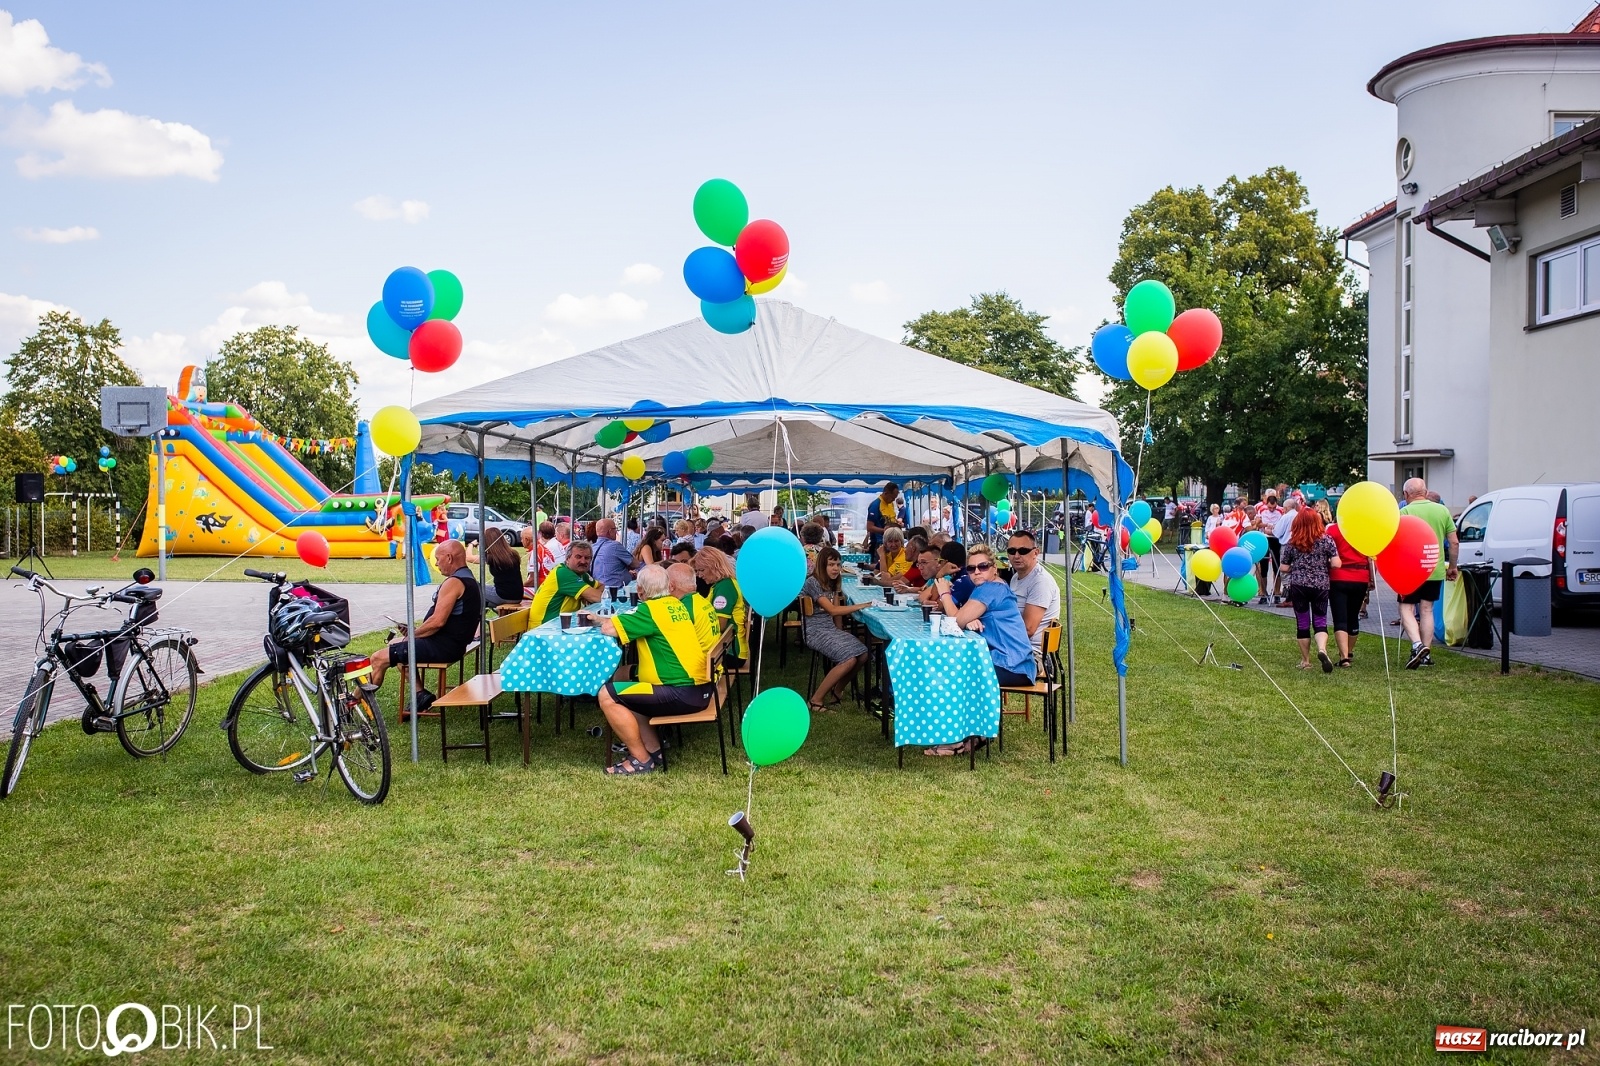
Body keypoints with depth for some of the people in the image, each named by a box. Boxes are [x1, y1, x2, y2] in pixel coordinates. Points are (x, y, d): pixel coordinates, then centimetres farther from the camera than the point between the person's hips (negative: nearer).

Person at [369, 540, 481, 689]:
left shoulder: (453, 582, -19)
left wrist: (412, 635, -10)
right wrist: (414, 631, 10)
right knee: (396, 645, 28)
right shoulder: (469, 580, 14)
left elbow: (437, 621, -25)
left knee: (378, 659, -6)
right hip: (454, 645, 11)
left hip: (442, 647, -11)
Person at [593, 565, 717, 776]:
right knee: (625, 690, 24)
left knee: (607, 695, -9)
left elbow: (609, 628, -17)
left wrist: (603, 620, 6)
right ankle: (653, 750, 19)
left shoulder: (650, 609, -13)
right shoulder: (678, 605, 12)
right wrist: (613, 620, 12)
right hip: (697, 687, 9)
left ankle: (642, 760, -1)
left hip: (683, 693, -9)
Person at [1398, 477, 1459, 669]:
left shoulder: (1404, 512, -9)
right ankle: (1426, 653, 14)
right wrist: (1452, 566, 17)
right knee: (1427, 610, 13)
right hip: (1435, 570, 5)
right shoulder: (1442, 510, 6)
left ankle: (1417, 645, -18)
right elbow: (1454, 543, 7)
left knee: (1406, 609, 3)